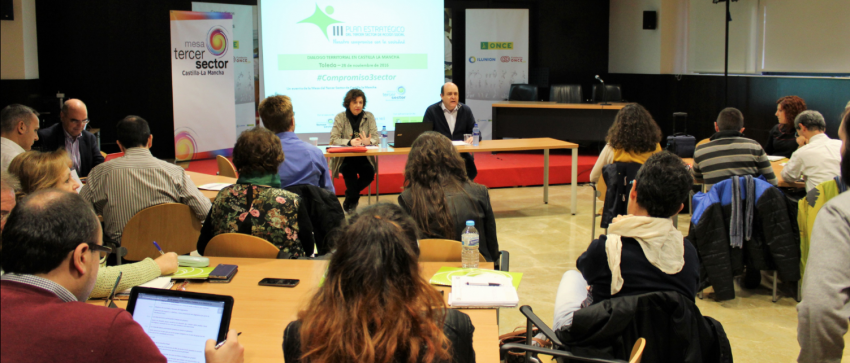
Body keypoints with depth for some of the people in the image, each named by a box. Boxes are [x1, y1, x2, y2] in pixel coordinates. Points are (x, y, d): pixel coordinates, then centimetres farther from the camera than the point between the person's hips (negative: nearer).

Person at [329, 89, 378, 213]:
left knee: (369, 174, -25)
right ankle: (353, 200, -5)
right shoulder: (340, 117, 0)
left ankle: (349, 200, 4)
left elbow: (376, 138, -2)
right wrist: (350, 142, -28)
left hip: (364, 156, 2)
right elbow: (334, 139, -10)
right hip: (345, 157, -2)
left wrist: (368, 141, -27)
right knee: (349, 170, -33)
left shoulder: (369, 116, 6)